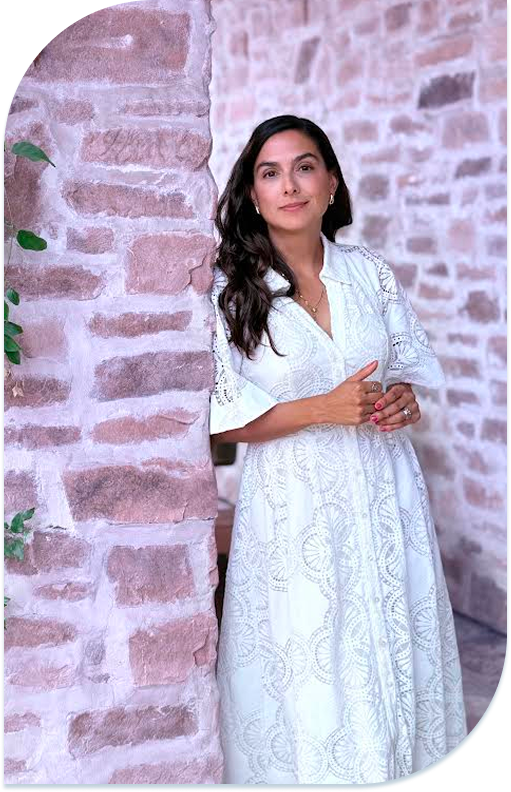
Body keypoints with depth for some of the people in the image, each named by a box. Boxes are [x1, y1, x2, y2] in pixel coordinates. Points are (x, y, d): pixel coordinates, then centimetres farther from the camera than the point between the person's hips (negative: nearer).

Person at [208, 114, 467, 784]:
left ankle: (395, 763, 33)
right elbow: (220, 422, -8)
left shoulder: (371, 272, 4)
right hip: (293, 505, -3)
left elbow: (411, 368, 14)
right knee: (306, 671, 5)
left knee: (394, 654, 11)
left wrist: (403, 398, -9)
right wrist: (323, 409, -19)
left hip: (384, 495, 4)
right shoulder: (228, 289, -7)